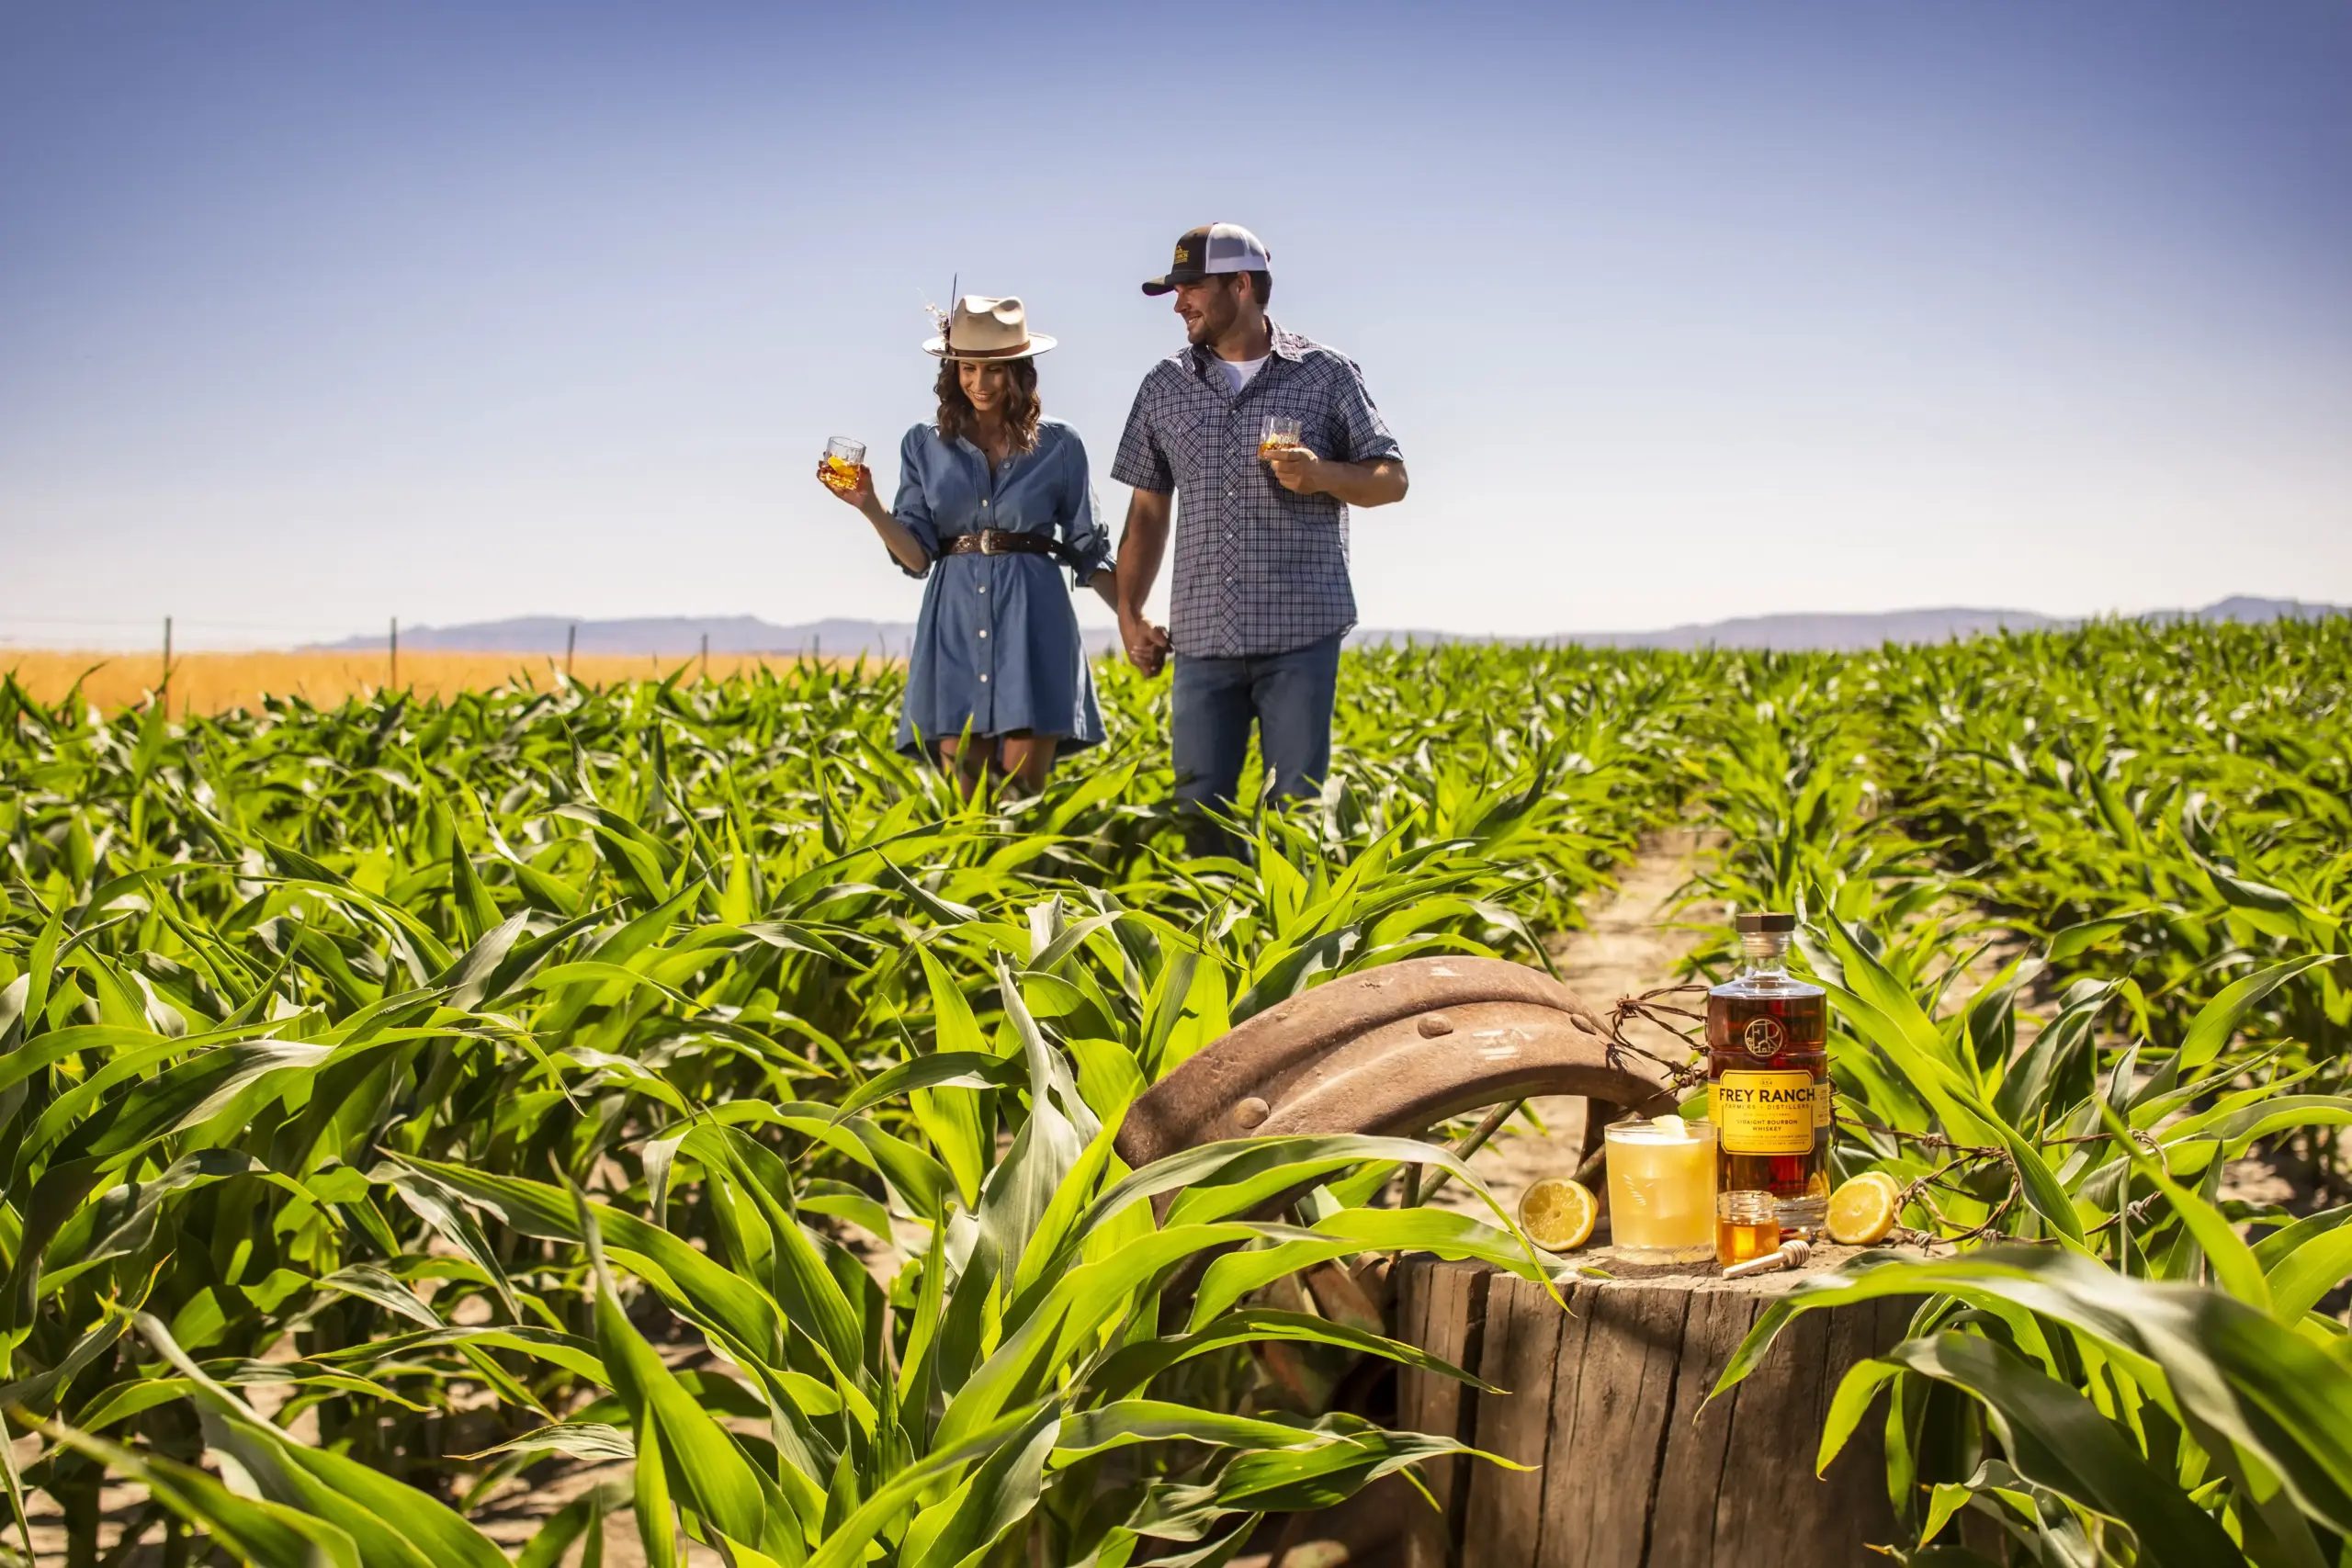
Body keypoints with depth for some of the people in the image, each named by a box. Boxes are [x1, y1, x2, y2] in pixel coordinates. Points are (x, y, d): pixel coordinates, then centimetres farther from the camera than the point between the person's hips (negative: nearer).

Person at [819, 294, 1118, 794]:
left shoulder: (1059, 446, 6)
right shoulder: (924, 446, 10)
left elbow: (1087, 552, 10)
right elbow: (916, 556, 4)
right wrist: (868, 506, -12)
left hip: (1032, 621, -1)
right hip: (956, 624, 1)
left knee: (1023, 792, -8)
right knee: (962, 799, -3)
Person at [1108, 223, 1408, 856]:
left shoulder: (1326, 374, 3)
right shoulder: (1165, 384, 12)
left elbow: (1391, 479, 7)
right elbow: (1148, 509, 16)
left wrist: (1322, 475, -13)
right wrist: (1128, 614, 7)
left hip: (1301, 631, -3)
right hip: (1202, 635, 3)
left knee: (1296, 805, -1)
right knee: (1200, 806, 2)